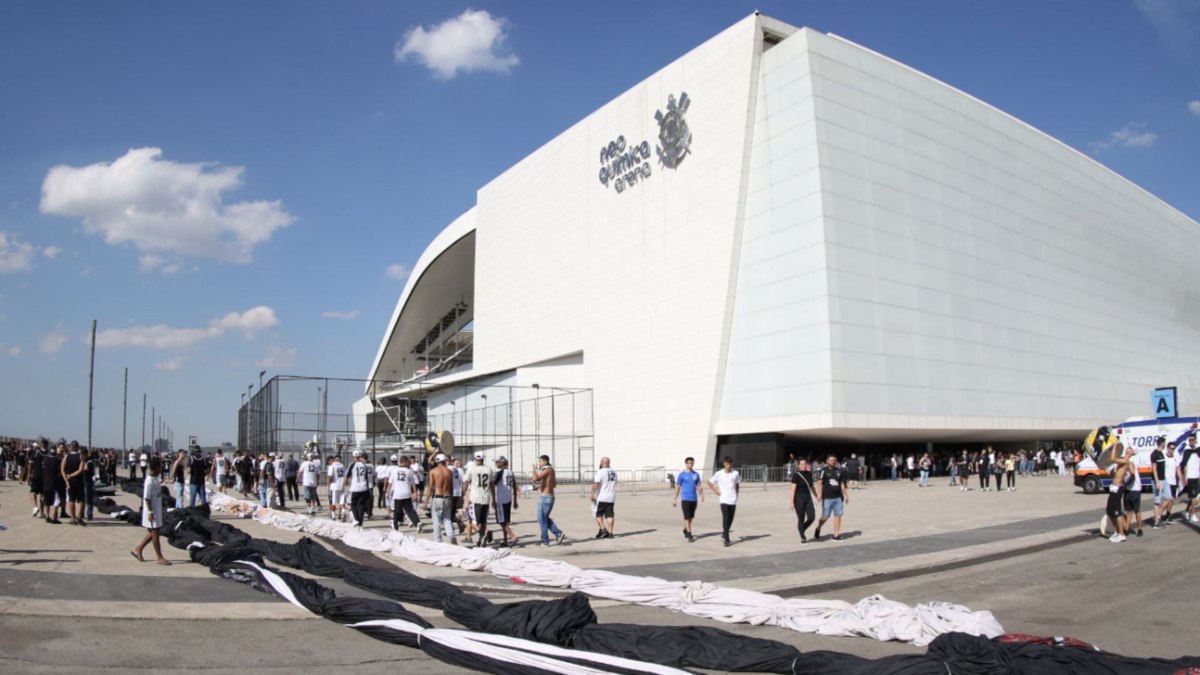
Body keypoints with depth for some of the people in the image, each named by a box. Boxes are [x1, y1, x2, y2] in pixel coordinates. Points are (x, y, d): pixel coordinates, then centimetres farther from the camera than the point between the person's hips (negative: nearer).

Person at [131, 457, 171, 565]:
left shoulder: (155, 479, 8)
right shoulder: (150, 481, -20)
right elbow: (147, 498, -21)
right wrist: (150, 512, -22)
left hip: (157, 510, 9)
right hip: (152, 512, -9)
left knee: (152, 533, 17)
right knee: (154, 533, -1)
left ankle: (138, 549, 29)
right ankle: (160, 558, 4)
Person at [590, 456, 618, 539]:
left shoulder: (600, 472, -10)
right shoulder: (614, 473, 12)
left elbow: (596, 484, -17)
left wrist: (592, 495, -13)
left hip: (601, 498, -6)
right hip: (611, 497, 6)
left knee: (598, 514, 4)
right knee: (610, 515, 6)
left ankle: (603, 529, -9)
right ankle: (610, 533, 4)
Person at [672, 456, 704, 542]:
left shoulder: (696, 474, 9)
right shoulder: (682, 474, -3)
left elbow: (699, 486, 11)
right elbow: (677, 487, 1)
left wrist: (701, 495, -6)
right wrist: (675, 499, 0)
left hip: (694, 499, 5)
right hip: (685, 499, -5)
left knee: (691, 517, 13)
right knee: (687, 517, -7)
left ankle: (685, 531, 33)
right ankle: (689, 536, -7)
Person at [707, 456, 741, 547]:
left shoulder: (736, 474, 3)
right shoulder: (719, 474, -3)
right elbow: (709, 482, 7)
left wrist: (736, 494, 11)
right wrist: (715, 491, -1)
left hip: (733, 500, 3)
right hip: (724, 500, -3)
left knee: (730, 520, 6)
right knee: (726, 519, -10)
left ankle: (724, 535, 27)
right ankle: (726, 540, -7)